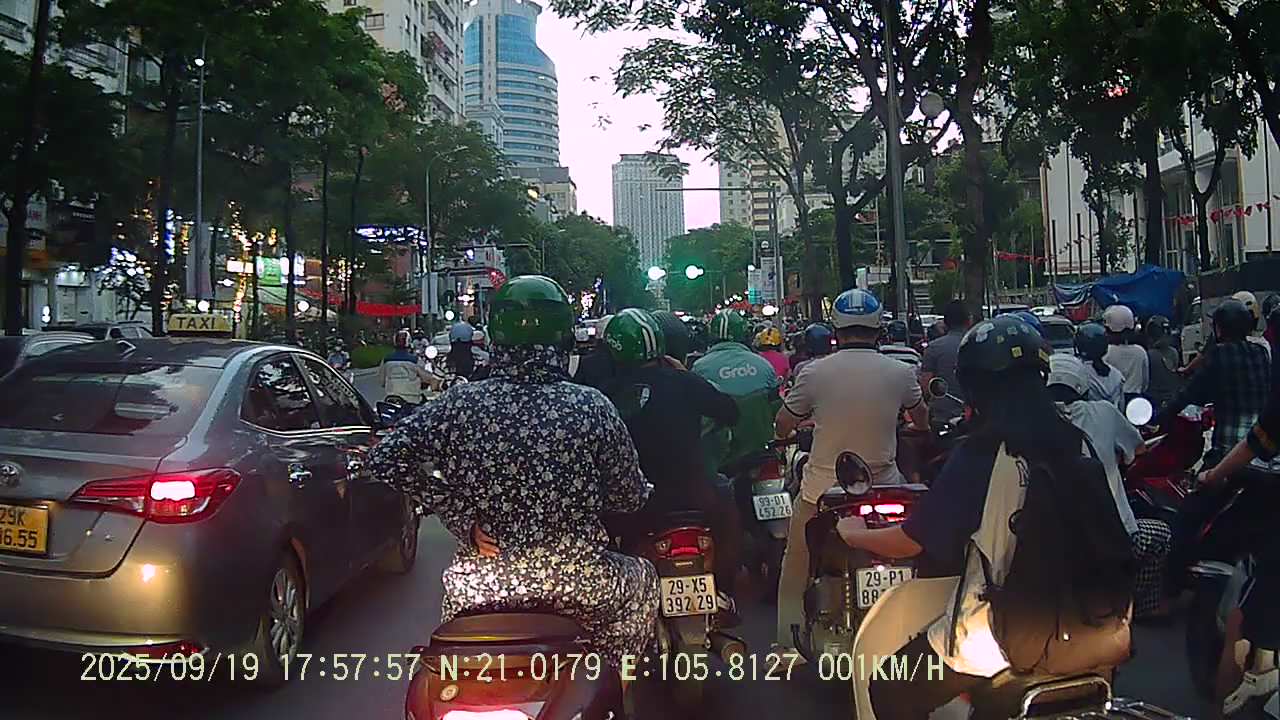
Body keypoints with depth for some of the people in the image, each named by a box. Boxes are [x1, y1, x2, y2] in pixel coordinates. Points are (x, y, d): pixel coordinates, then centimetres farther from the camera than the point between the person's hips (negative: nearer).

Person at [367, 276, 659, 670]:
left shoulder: (461, 402, -7)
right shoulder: (593, 407, -9)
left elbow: (384, 459, -9)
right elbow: (631, 497, -1)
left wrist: (461, 518, -6)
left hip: (479, 585, 2)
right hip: (577, 584, -1)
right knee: (643, 579, 31)